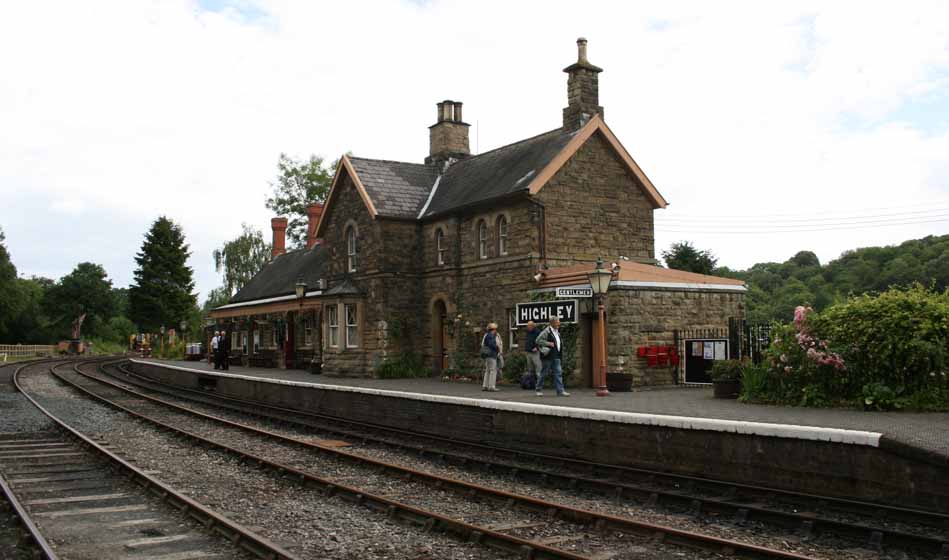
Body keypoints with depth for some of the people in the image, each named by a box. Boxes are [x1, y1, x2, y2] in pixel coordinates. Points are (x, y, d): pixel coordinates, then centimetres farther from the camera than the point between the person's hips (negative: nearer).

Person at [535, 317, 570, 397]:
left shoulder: (557, 332, 16)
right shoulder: (546, 331, -11)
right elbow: (538, 340, -18)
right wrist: (548, 344, -22)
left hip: (556, 357, 8)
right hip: (548, 356, -8)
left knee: (558, 373, 1)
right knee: (544, 373, 2)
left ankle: (560, 391, 0)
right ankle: (538, 390, 15)